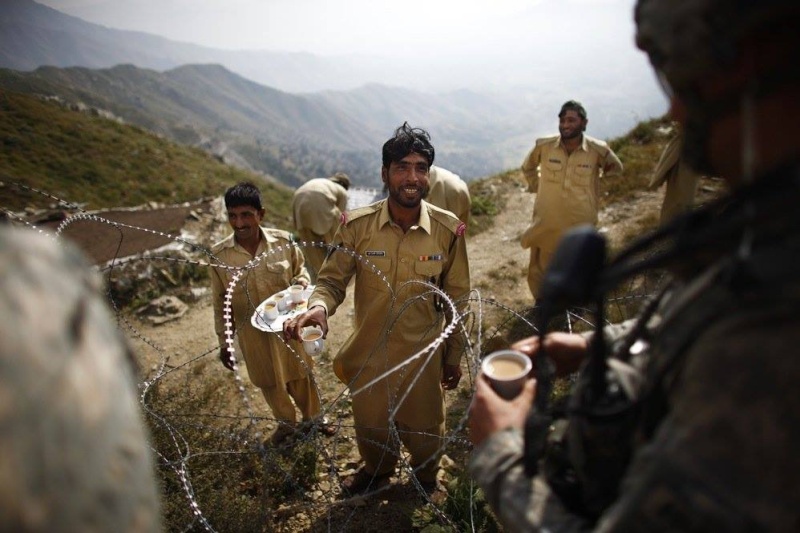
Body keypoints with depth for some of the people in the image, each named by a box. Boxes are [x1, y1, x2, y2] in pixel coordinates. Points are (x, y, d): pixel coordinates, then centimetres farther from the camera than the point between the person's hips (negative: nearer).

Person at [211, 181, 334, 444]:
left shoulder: (283, 241, -16)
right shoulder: (218, 254, -13)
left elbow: (300, 268, 4)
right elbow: (220, 301, -2)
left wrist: (301, 282, -19)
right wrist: (223, 341, 1)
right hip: (252, 332, 1)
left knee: (300, 374, 20)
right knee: (269, 381, 20)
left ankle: (313, 416, 47)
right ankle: (286, 422, 48)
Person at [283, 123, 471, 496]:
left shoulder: (449, 231, -15)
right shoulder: (357, 225, -16)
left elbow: (456, 299, -4)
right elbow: (332, 280, -9)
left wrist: (454, 357, 3)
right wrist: (319, 306, -33)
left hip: (423, 353, 0)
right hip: (368, 353, 1)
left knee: (425, 430, 23)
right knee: (370, 425, 26)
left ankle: (426, 478, 59)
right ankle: (377, 470, 62)